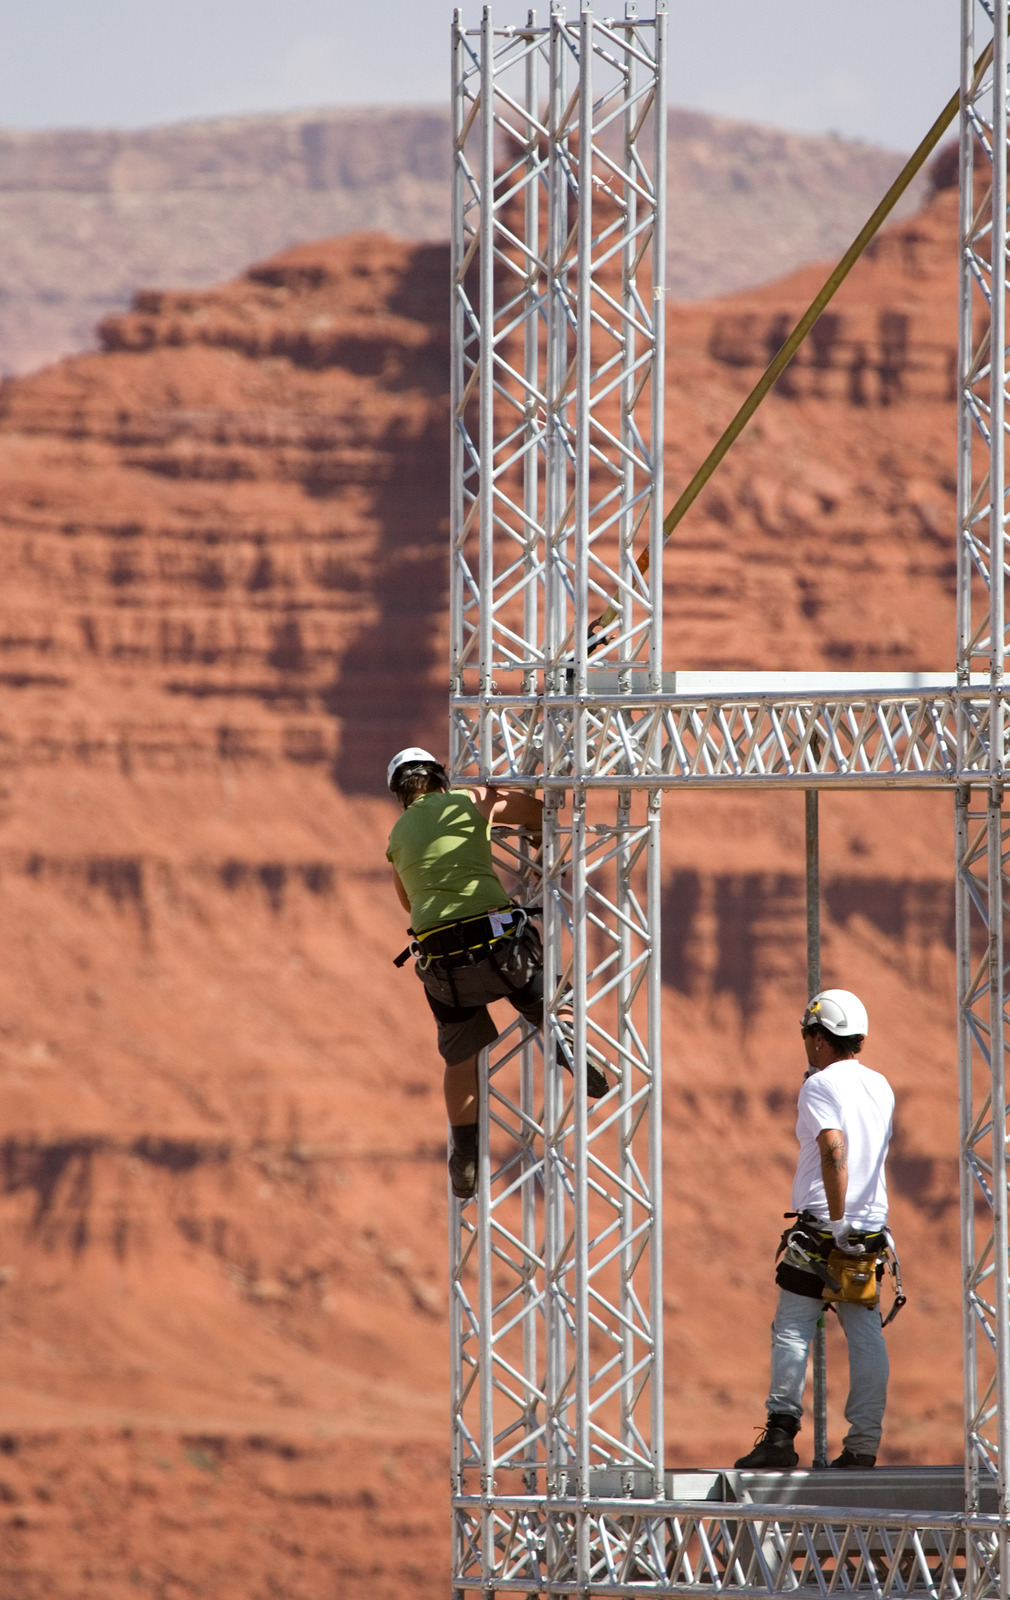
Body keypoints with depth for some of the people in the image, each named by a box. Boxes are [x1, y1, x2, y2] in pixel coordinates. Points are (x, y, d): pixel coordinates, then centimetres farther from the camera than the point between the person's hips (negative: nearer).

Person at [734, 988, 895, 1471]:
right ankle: (863, 1443, 2)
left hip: (822, 1227, -6)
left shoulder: (820, 1085, -10)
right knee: (866, 1337, 5)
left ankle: (781, 1433, -11)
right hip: (871, 1229, 6)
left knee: (792, 1332, -3)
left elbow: (834, 1149, -23)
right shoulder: (881, 1087, 13)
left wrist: (837, 1219, -23)